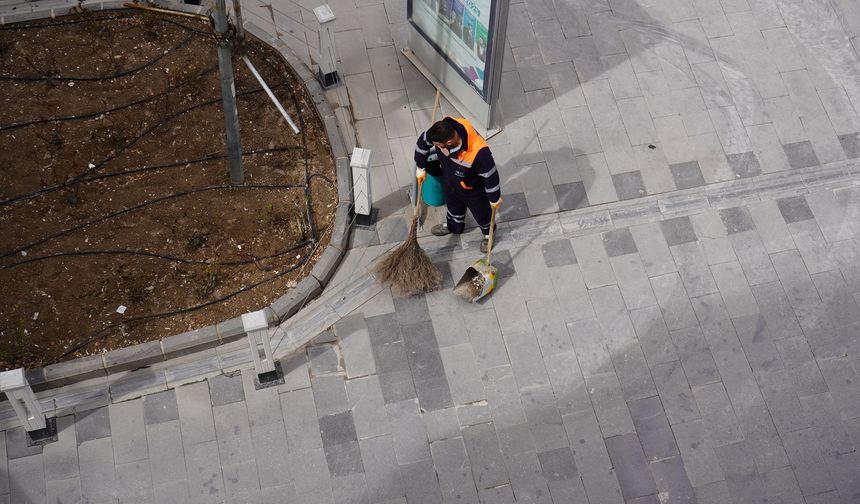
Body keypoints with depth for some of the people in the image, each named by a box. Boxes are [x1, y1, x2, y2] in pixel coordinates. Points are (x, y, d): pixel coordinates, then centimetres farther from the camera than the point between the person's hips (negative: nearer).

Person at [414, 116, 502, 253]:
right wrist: (420, 167, 5)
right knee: (454, 207, 34)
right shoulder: (441, 131, -33)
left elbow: (491, 176, -31)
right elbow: (422, 142, -9)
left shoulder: (479, 152, -48)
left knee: (481, 213, 26)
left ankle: (488, 234, 58)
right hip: (450, 183, 4)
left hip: (474, 190, -4)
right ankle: (452, 226, 66)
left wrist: (495, 199, -14)